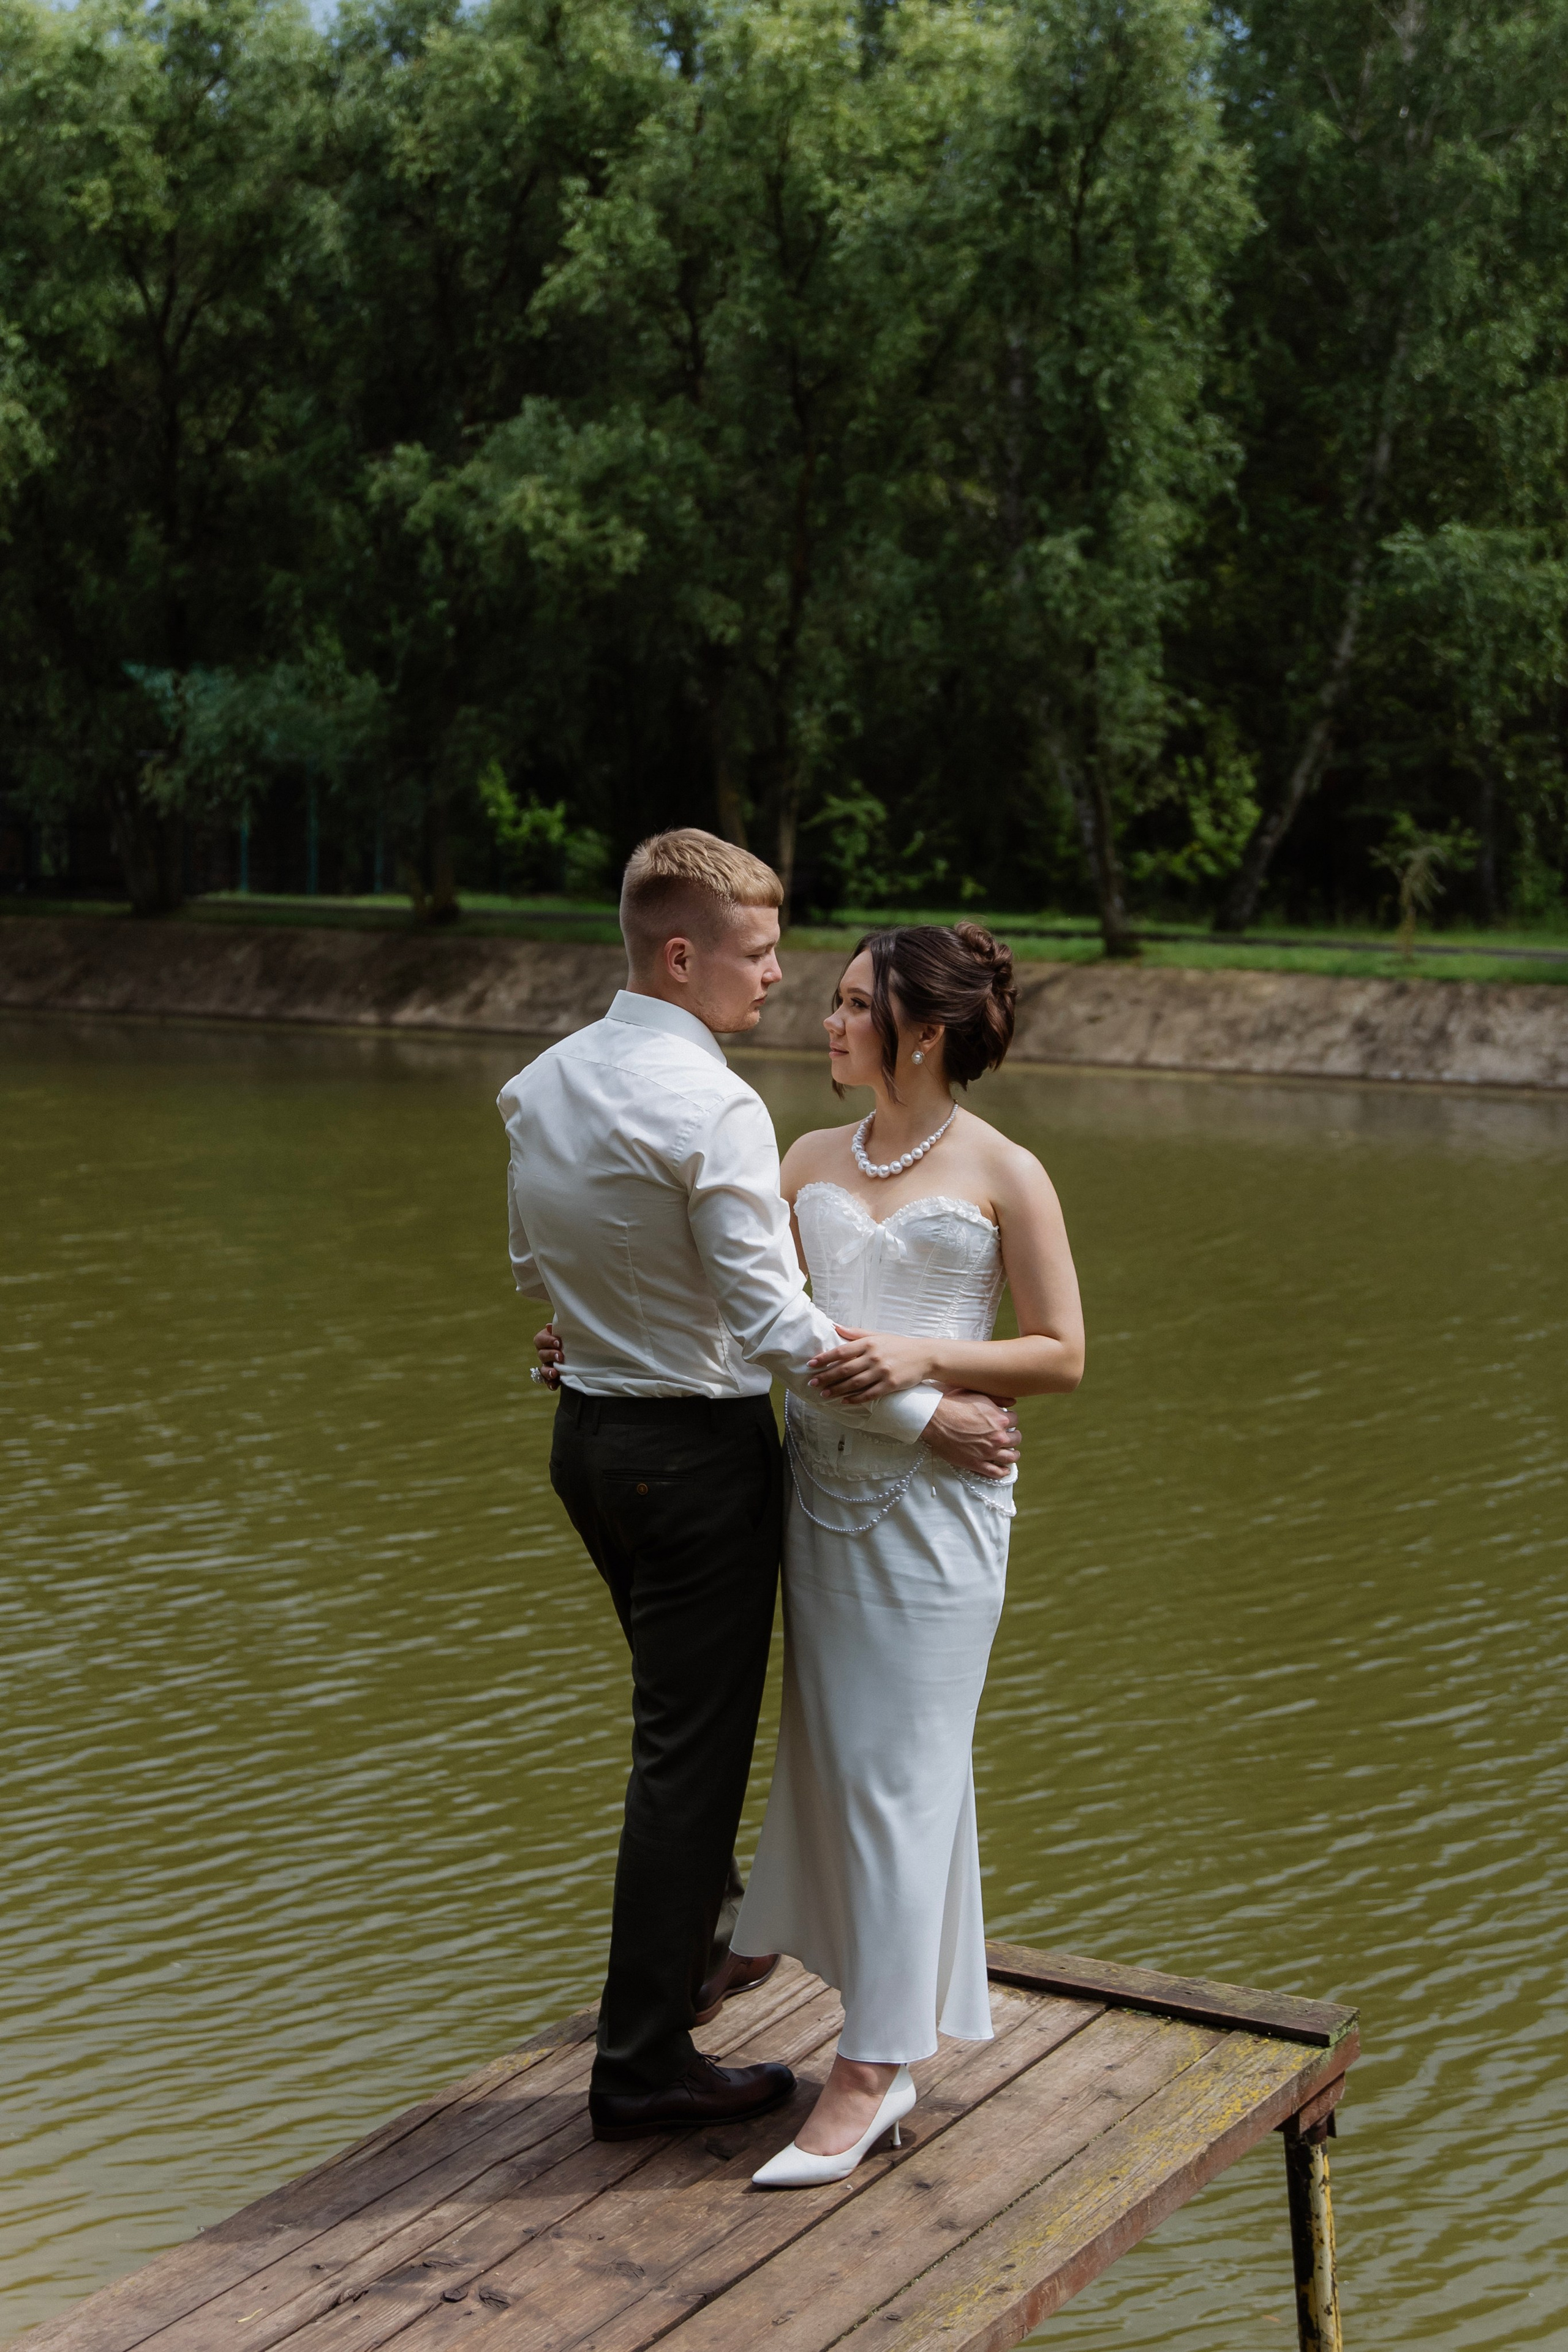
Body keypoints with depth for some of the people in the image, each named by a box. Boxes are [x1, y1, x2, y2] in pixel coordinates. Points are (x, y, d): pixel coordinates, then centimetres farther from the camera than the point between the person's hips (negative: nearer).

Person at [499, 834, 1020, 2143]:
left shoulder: (543, 1084, 4)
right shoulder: (712, 1108, -22)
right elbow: (776, 1322, -24)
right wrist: (926, 1418, -18)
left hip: (586, 1431, 9)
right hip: (700, 1450, -9)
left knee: (686, 1710, 27)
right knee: (691, 1747, 2)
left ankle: (693, 1950, 46)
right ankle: (644, 2067, 10)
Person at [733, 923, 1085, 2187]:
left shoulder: (1003, 1173, -4)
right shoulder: (816, 1160, 12)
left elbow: (1063, 1356, -4)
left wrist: (925, 1357, -17)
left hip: (935, 1501, -6)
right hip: (821, 1491, 6)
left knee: (895, 1774, -3)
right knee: (832, 1765, 9)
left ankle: (866, 2076, 6)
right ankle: (895, 2047, 22)